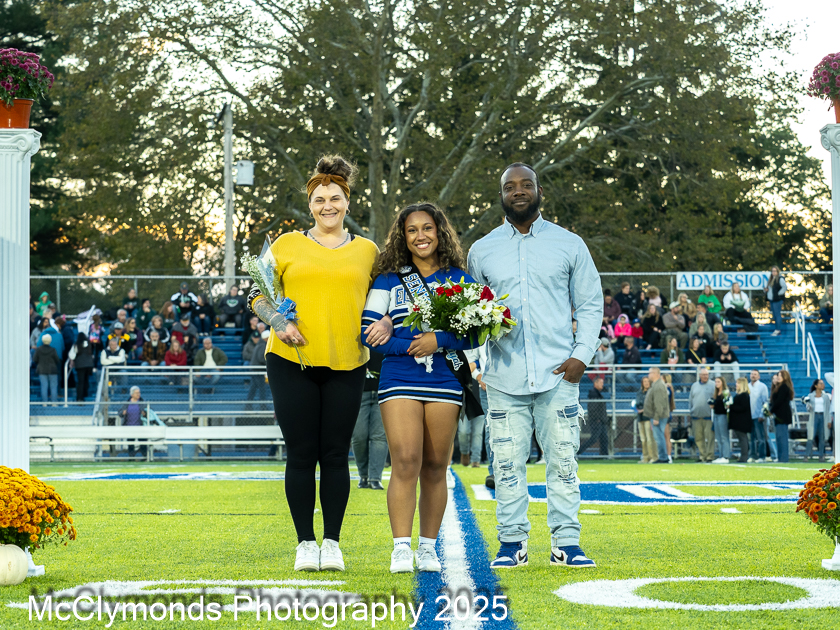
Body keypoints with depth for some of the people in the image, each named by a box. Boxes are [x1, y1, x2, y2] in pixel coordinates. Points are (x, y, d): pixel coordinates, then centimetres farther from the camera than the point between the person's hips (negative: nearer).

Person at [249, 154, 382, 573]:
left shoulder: (367, 250, 11)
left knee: (335, 455, 2)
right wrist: (280, 323, -9)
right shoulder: (288, 245, 8)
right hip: (292, 362, -1)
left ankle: (332, 543, 10)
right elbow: (258, 295, 9)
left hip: (345, 365, 1)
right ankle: (305, 543, 8)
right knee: (301, 455, 0)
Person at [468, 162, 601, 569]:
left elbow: (590, 305, 10)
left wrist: (581, 355, -3)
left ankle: (566, 542, 4)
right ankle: (512, 543, 7)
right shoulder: (482, 251, 11)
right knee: (508, 462, 0)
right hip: (505, 377, 1)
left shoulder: (569, 245, 9)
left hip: (557, 374, -1)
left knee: (562, 459, -1)